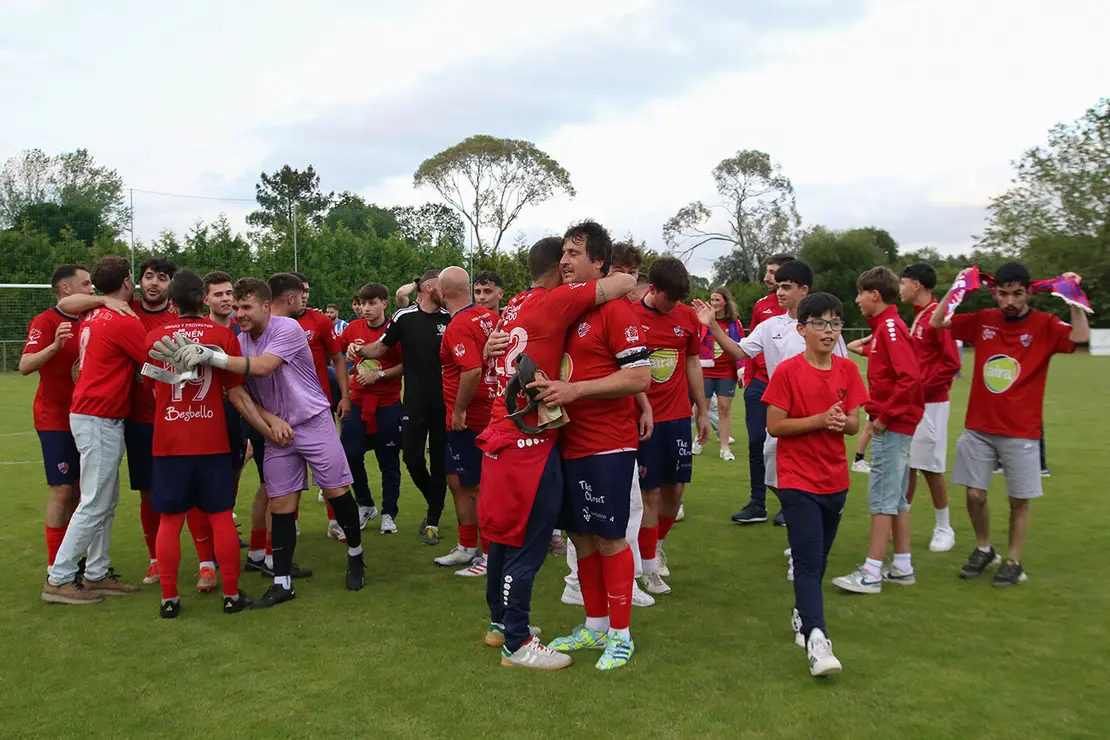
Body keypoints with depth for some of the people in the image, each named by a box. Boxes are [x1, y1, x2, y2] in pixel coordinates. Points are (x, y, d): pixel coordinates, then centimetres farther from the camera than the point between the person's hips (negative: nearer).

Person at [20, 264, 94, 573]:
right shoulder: (45, 322, -11)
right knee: (62, 489, -8)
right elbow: (25, 366, -22)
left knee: (77, 490, 10)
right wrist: (55, 346, -37)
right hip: (55, 419, -7)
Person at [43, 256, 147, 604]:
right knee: (94, 505, -4)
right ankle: (58, 579, 3)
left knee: (107, 503, 14)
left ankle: (97, 574, 20)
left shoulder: (93, 317, 11)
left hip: (89, 415, 9)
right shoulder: (125, 323, -14)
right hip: (101, 420, -9)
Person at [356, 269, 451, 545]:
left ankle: (433, 521, 16)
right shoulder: (404, 317, -1)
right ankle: (434, 504, 27)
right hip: (414, 402, -1)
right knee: (412, 457, -1)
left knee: (439, 460, 4)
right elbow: (379, 349, 4)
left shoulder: (449, 319, 1)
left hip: (444, 402, 1)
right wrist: (357, 350, -15)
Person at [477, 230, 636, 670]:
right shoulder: (554, 302, -12)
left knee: (504, 533, 18)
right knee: (527, 541, -1)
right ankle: (517, 643, 8)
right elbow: (624, 283, -16)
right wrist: (634, 288, 7)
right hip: (530, 441, -9)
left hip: (502, 436, 9)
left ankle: (501, 622, 32)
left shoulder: (515, 307, 12)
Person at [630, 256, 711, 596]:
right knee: (650, 492, 0)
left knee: (675, 488, 10)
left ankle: (657, 543, 36)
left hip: (678, 416, 4)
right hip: (643, 418, -4)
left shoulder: (688, 316, 4)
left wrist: (703, 412, 13)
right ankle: (649, 566, 15)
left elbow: (692, 364, 13)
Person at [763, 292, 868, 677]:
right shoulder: (787, 371, -11)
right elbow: (774, 426, -12)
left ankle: (802, 614, 36)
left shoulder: (848, 370, 4)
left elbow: (854, 424, 6)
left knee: (819, 559, 17)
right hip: (798, 482, -5)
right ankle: (816, 640, -12)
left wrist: (843, 421, -17)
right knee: (809, 562, -10)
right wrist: (819, 420, -21)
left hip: (835, 480, 5)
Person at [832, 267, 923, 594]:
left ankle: (871, 573, -1)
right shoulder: (884, 326, 14)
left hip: (892, 427, -10)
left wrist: (885, 416, -19)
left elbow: (910, 377, -25)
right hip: (894, 425, 10)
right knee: (896, 497, 14)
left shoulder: (890, 327, -15)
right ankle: (902, 567, 22)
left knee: (882, 497, -6)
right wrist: (879, 413, 9)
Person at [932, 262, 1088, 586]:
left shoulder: (1044, 325, -5)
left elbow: (1081, 336, -23)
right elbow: (937, 323, 7)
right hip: (978, 429, 2)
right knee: (974, 495, 5)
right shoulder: (983, 320, 3)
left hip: (1021, 433, -2)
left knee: (1019, 500, 6)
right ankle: (984, 549, 28)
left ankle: (1014, 561, 23)